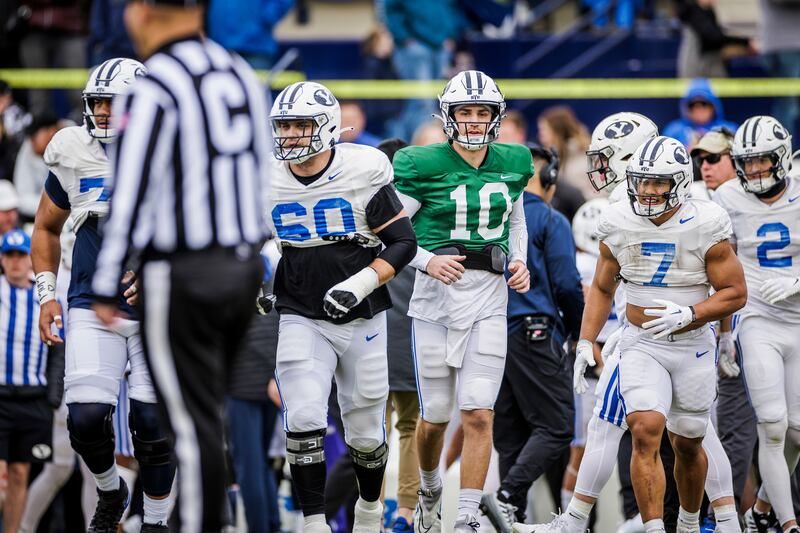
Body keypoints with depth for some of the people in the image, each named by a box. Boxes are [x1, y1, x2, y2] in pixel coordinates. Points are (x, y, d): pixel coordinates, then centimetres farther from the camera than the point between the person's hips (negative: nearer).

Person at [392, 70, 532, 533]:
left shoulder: (512, 164, 6)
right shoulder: (424, 166, -7)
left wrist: (520, 262, 5)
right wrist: (427, 261, -21)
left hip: (490, 297, 2)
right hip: (437, 296, -2)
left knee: (479, 415, -9)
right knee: (436, 416, 8)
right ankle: (430, 490, 39)